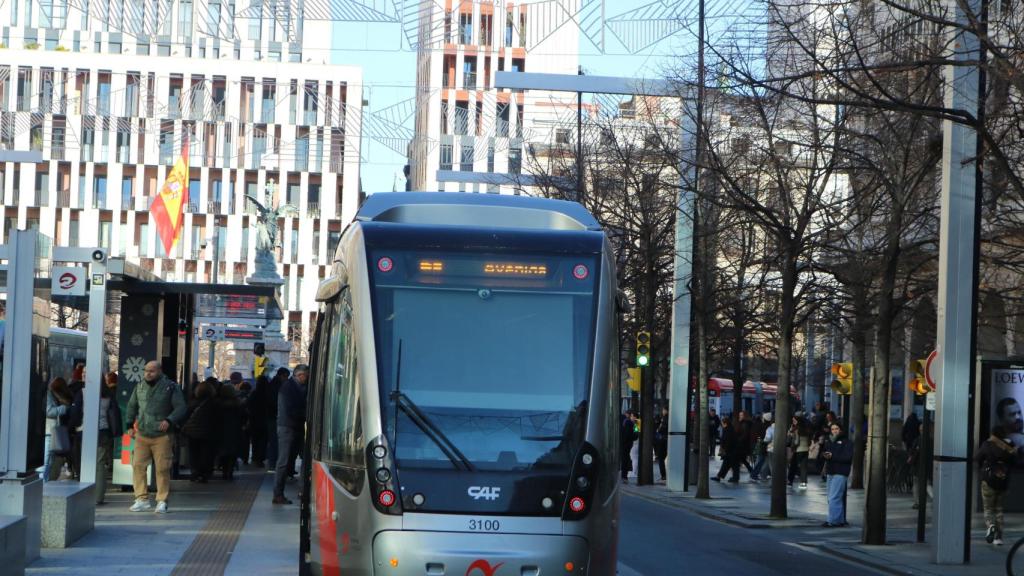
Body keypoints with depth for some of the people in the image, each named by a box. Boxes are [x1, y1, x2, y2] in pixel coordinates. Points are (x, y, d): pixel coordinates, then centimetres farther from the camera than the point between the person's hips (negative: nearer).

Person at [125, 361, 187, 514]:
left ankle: (162, 501, 6)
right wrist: (130, 425, 14)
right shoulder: (140, 387, 10)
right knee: (138, 465, -3)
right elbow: (132, 406, 22)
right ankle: (142, 499, 5)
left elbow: (181, 408, -4)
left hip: (161, 436, -4)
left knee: (162, 469, -3)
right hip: (141, 435, 4)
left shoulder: (170, 388, -4)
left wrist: (169, 421, -19)